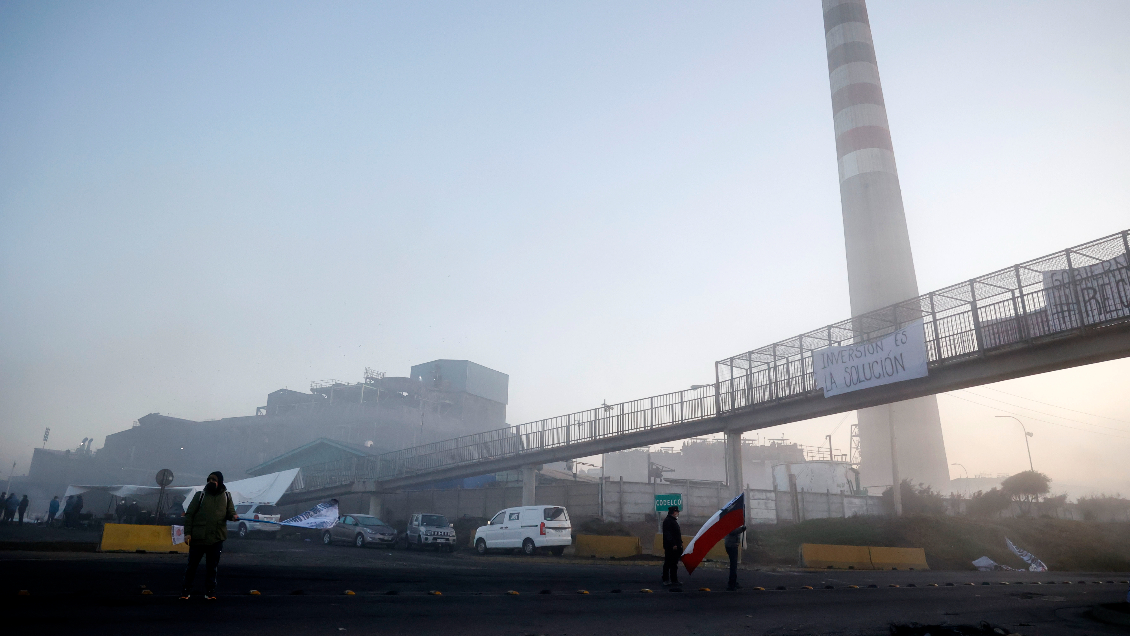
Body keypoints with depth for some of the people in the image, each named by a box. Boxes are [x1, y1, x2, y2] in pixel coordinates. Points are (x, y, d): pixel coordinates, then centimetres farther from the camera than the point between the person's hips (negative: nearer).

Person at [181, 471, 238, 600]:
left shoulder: (226, 496, 7)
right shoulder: (200, 495, 0)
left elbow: (230, 512, 11)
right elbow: (189, 514, 0)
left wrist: (233, 516, -14)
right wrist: (187, 533, -7)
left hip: (217, 539, 2)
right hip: (198, 538, -2)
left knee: (212, 567, 9)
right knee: (192, 565, 7)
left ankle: (209, 592, 19)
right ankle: (187, 591, 21)